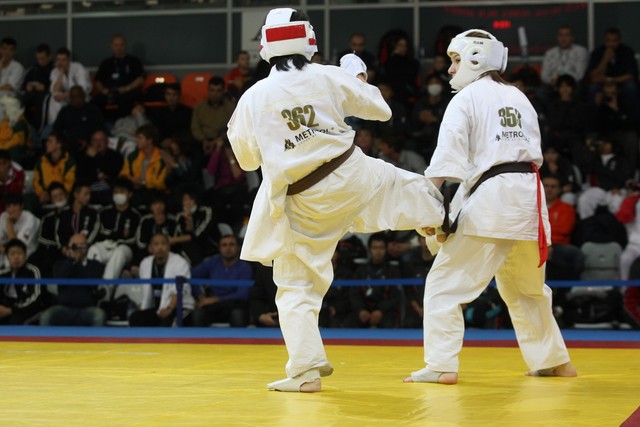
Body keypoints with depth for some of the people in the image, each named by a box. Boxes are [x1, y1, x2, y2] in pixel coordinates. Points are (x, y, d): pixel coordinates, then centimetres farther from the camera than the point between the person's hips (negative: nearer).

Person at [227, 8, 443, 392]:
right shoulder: (329, 77, -5)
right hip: (352, 176, 0)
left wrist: (235, 131, 25)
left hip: (304, 204, 0)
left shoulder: (253, 98, -6)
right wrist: (359, 79, 27)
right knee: (406, 187, 30)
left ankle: (306, 370, 2)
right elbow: (380, 110, 8)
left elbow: (248, 159, 6)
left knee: (296, 286, 8)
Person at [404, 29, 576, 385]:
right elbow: (533, 152, 19)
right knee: (527, 288, 24)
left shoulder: (466, 98, -1)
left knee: (446, 284, -3)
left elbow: (447, 157, -12)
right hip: (530, 195, 7)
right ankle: (555, 361, 30)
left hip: (491, 199, -7)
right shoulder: (518, 98, 19)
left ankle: (442, 366, -12)